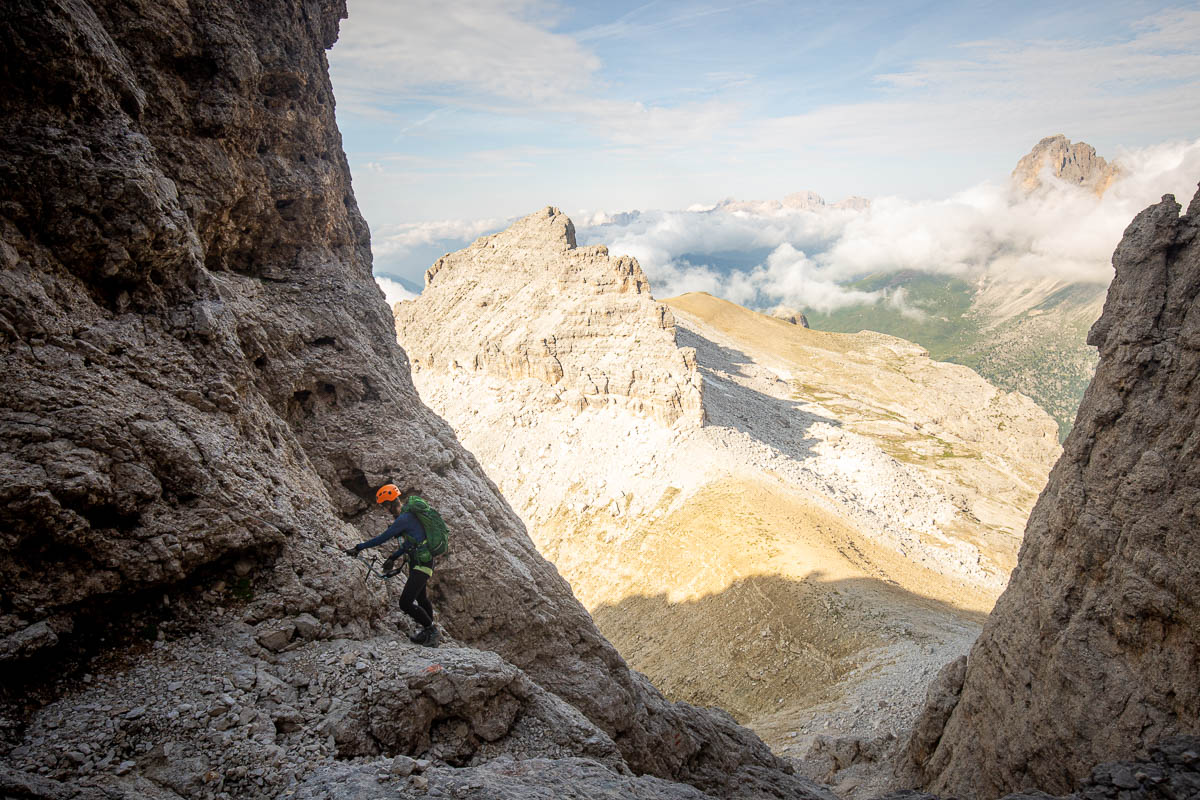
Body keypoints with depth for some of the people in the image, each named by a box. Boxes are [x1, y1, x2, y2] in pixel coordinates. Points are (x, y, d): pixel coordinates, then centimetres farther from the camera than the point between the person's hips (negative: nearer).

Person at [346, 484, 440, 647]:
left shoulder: (404, 519, -22)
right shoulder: (408, 514, 10)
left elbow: (383, 538, -21)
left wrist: (359, 547, -14)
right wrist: (393, 557, 14)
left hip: (422, 563, -11)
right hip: (418, 561, 11)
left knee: (406, 603, -11)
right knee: (420, 598, 25)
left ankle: (431, 629, 5)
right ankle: (430, 633, 40)